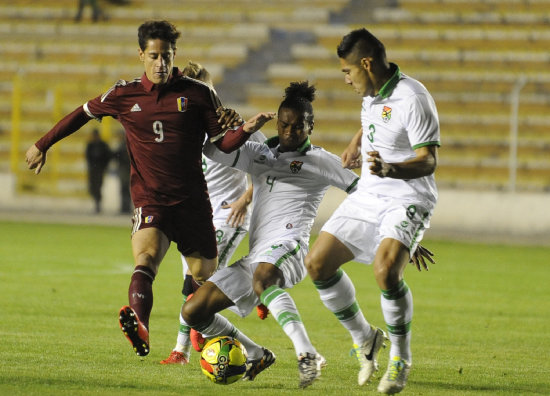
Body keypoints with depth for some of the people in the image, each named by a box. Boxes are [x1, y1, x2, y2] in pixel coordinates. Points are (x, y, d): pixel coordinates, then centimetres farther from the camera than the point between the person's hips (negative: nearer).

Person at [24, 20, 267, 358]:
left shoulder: (198, 93, 3)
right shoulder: (124, 95, 6)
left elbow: (223, 143, 5)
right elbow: (83, 114, 22)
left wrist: (246, 130, -17)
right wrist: (43, 145, 30)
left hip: (193, 200, 2)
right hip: (150, 200, -2)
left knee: (204, 275, 6)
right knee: (146, 257, -29)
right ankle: (139, 324, -54)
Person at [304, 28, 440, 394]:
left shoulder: (412, 99, -20)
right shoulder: (372, 93, 7)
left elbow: (428, 160, -26)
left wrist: (390, 169, -42)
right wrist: (357, 144, 19)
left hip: (408, 201, -9)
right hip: (368, 196, 9)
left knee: (386, 270, -31)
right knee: (318, 263, 1)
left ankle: (400, 359, -8)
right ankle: (365, 340, 20)